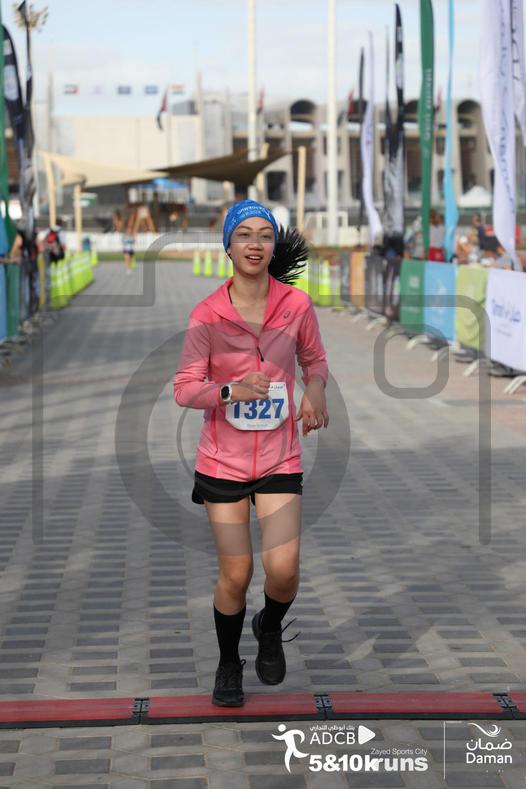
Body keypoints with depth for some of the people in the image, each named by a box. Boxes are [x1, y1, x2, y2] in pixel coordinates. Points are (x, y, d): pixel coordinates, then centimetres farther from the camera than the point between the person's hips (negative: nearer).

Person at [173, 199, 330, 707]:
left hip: (279, 457, 1)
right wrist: (230, 390, -25)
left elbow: (314, 359, 13)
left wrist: (315, 390, -9)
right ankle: (228, 664, 29)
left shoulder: (296, 304, -4)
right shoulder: (207, 314, -8)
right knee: (235, 575, 2)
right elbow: (184, 388, -6)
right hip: (223, 459, -1)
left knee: (283, 569, -11)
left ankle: (270, 629, 25)